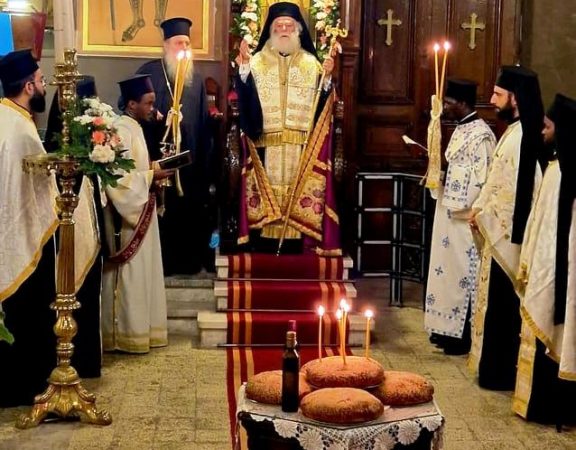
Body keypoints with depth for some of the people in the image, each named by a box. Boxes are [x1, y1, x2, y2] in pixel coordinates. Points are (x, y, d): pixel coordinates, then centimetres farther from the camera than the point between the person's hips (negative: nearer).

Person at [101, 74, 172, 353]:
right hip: (128, 215, -10)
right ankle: (127, 334, 3)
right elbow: (118, 177, -23)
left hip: (139, 211, 10)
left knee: (141, 273, 13)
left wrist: (154, 171, 4)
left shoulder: (134, 128, 13)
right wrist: (152, 176, -19)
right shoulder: (121, 130, -16)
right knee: (130, 275, -4)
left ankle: (139, 330, 20)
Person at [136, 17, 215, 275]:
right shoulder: (149, 72, -1)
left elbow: (203, 122, 15)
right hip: (157, 155, -4)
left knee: (188, 210, 7)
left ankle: (188, 261, 16)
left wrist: (204, 159, 11)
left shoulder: (196, 79, 13)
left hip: (189, 158, 4)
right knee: (160, 211, -1)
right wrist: (152, 115, -24)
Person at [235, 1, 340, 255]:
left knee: (298, 192, 1)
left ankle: (295, 247, 6)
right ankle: (265, 246, 4)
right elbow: (246, 100, -6)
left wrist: (327, 78, -13)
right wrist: (244, 70, -18)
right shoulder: (257, 62, 6)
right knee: (267, 191, -2)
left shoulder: (311, 63, 10)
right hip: (266, 146, -1)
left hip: (301, 147, 1)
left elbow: (323, 104, 3)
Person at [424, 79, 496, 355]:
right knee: (450, 270, 15)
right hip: (450, 212, 10)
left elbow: (480, 180, -21)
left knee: (463, 273, -1)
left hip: (463, 216, -10)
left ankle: (464, 336, 8)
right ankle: (449, 327, 25)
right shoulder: (461, 129, 12)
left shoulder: (480, 135, -18)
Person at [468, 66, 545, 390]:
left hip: (508, 233, -10)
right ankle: (498, 365, 25)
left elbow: (513, 192, -22)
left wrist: (482, 214, -10)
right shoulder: (517, 131, 11)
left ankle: (501, 371, 11)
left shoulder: (521, 137, -20)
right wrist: (480, 209, 9)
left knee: (502, 302, 0)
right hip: (504, 231, 10)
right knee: (500, 301, 16)